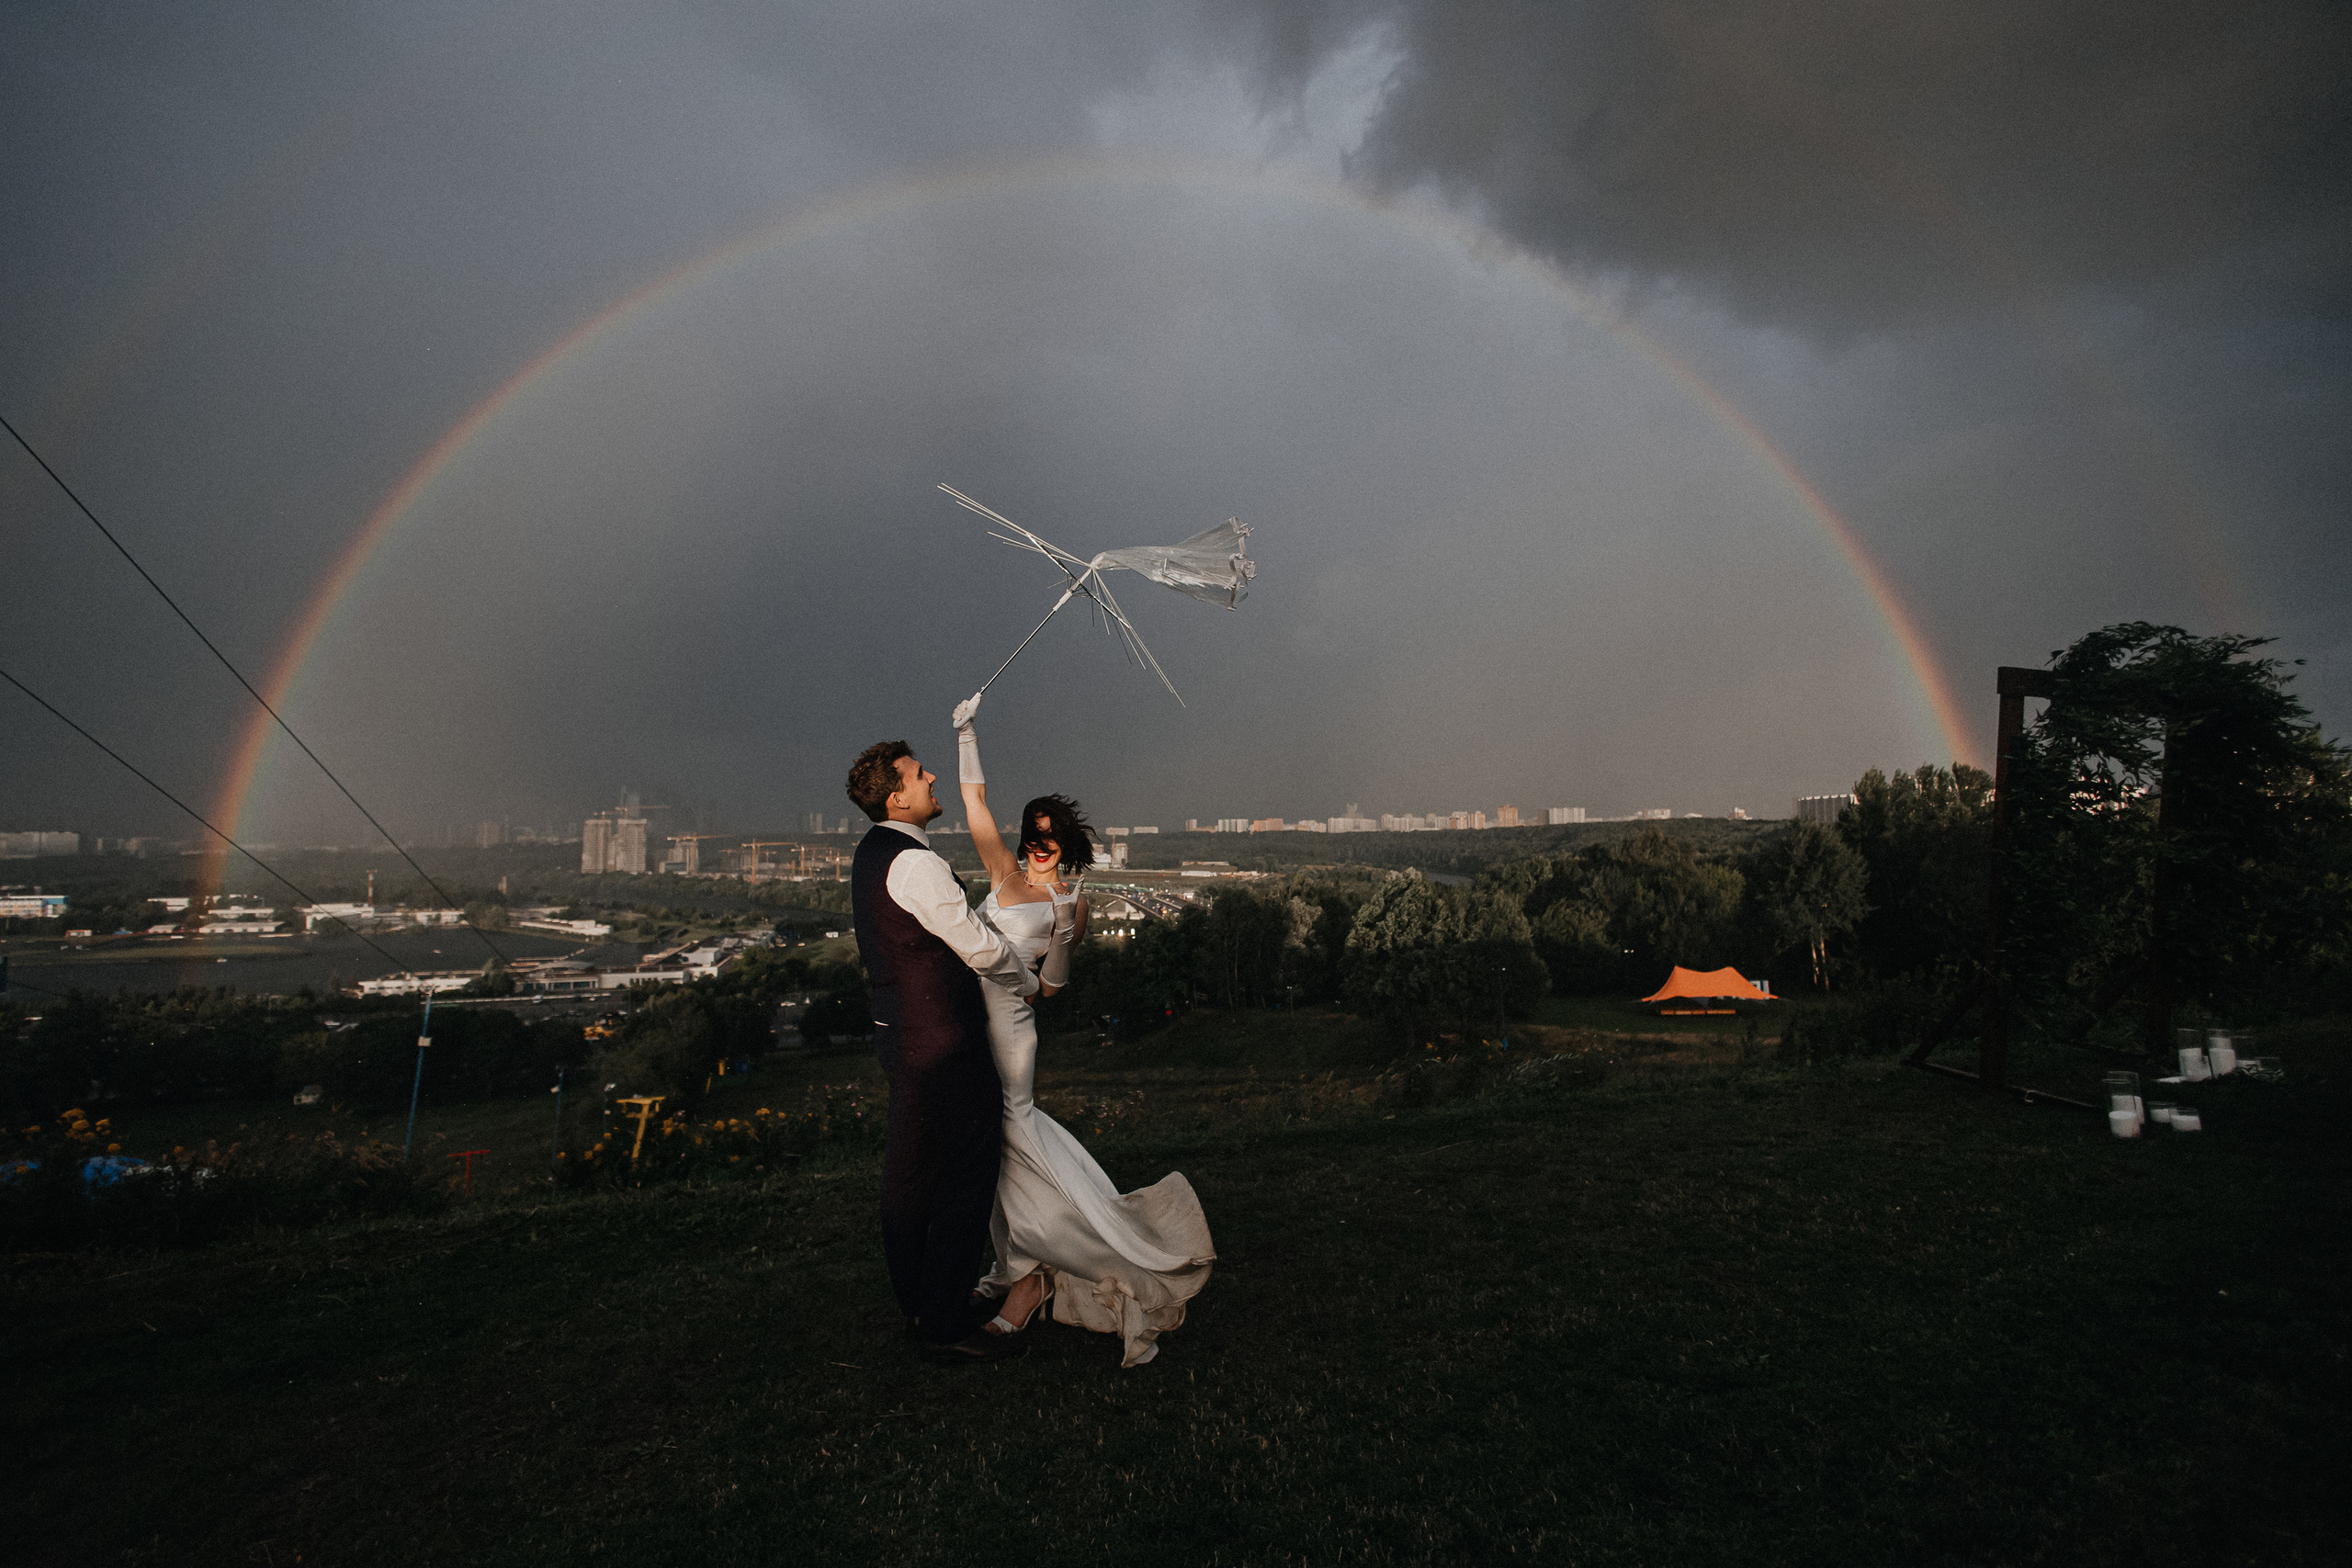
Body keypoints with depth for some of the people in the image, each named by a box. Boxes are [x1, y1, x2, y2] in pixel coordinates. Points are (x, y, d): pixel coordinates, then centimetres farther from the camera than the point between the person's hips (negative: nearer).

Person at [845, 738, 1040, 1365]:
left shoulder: (870, 854, 10)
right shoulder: (916, 864, -22)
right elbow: (981, 947, -19)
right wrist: (1028, 982, 0)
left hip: (899, 1030, 11)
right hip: (944, 1042, -10)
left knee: (909, 1168, 20)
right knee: (965, 1175, 1)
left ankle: (917, 1300, 36)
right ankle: (947, 1325, 10)